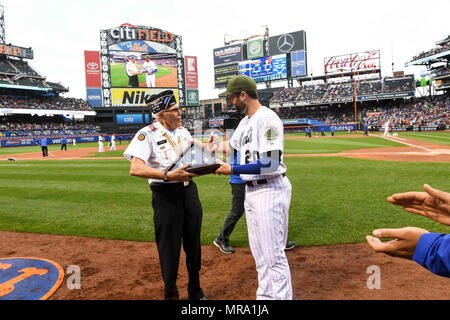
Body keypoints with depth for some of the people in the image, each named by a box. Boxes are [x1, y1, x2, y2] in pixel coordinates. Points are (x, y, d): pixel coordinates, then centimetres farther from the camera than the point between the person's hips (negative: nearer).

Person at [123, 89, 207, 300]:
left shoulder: (183, 131, 11)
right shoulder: (147, 135, -12)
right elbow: (135, 169, -25)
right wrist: (168, 176, -35)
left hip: (189, 191, 6)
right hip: (165, 195, -6)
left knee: (194, 245, 16)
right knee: (169, 249, 5)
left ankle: (195, 292, 36)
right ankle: (170, 294, 29)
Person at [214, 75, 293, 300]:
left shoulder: (267, 119, -16)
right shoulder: (245, 122, 13)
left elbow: (270, 164, -25)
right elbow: (231, 144, 30)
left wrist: (233, 169, -20)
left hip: (270, 191, -10)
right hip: (250, 191, 10)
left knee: (273, 255, -2)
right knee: (259, 253, 19)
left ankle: (282, 296, 13)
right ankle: (265, 295, 34)